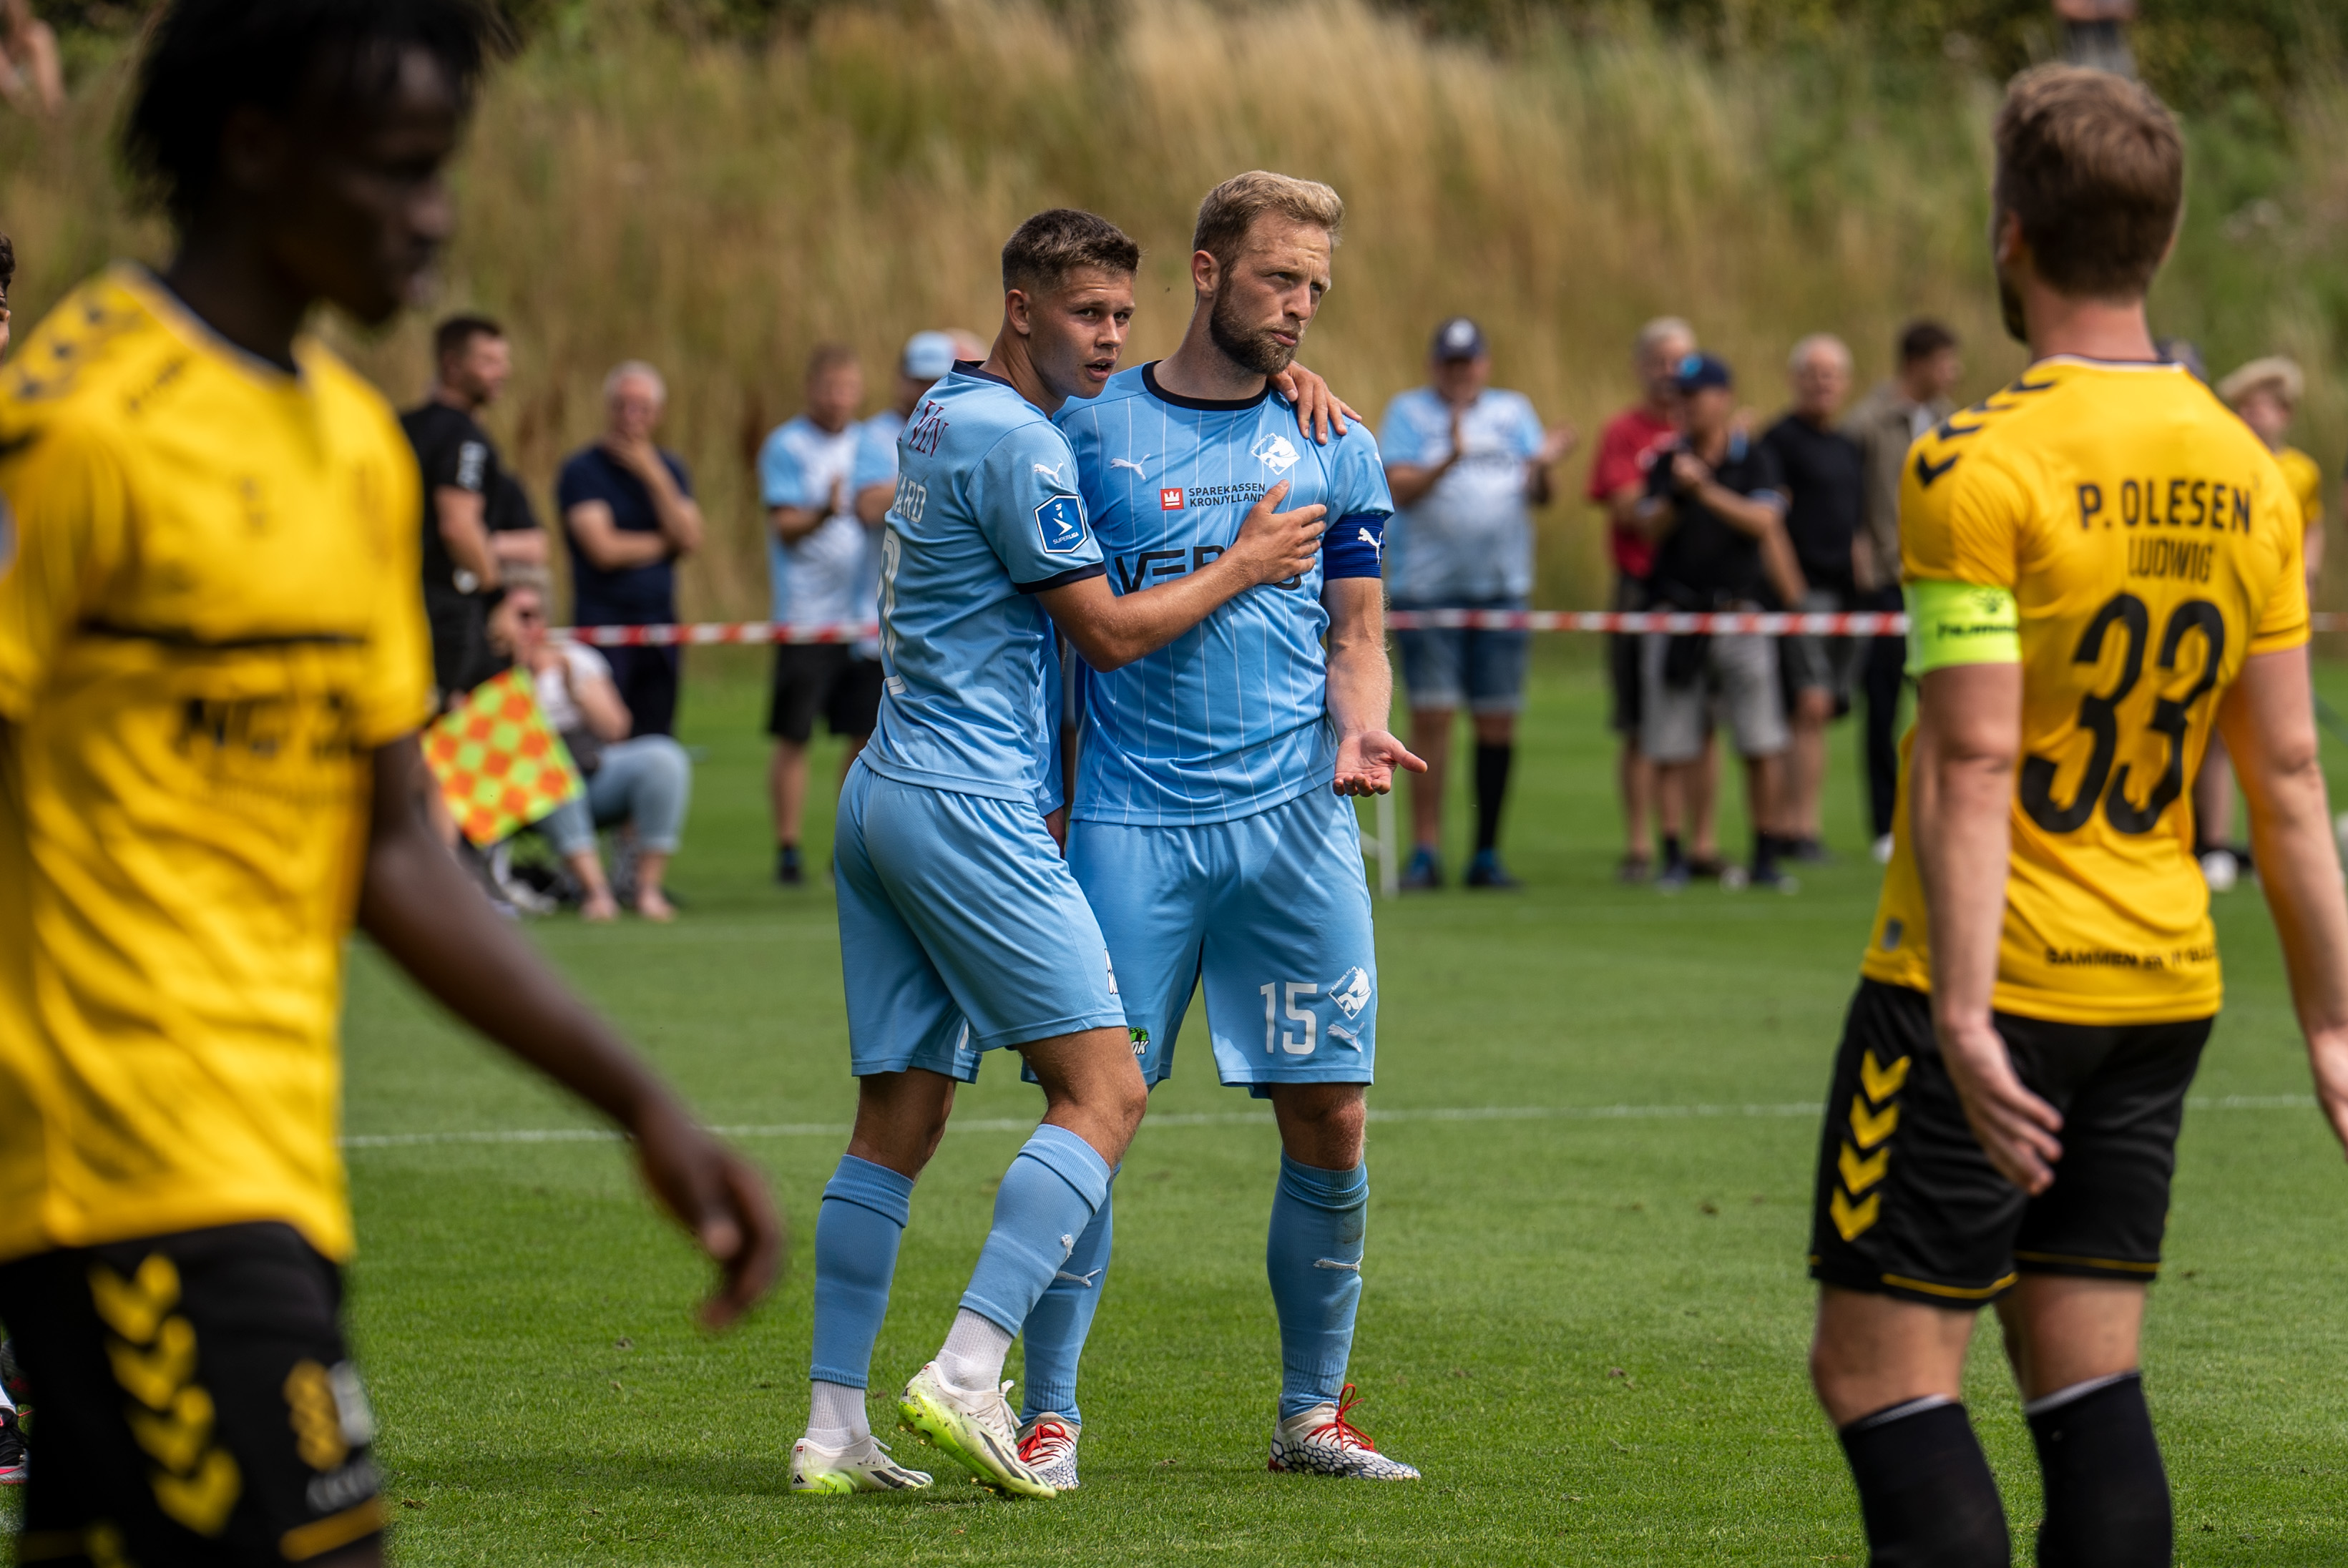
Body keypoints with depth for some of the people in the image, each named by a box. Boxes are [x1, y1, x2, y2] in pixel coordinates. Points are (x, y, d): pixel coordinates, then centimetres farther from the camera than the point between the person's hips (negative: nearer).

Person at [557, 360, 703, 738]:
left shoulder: (670, 469, 14)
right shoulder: (582, 470, -2)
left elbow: (689, 540, 0)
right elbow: (604, 550, -12)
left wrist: (655, 477, -7)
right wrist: (664, 541, 2)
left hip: (660, 625, 5)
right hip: (603, 625, -5)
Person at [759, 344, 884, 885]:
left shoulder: (868, 445, 14)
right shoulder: (786, 447, -3)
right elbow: (785, 527, -11)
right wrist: (825, 512, -29)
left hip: (865, 613, 5)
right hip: (806, 616, -5)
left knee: (865, 733, 5)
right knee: (794, 736, -5)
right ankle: (788, 848, 0)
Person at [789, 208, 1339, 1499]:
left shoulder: (942, 418, 19)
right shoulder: (1014, 442, -12)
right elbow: (1108, 629, -8)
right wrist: (1244, 564, 4)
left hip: (886, 798, 10)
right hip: (970, 810, -10)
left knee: (899, 1117, 7)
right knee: (1104, 1091, -9)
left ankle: (833, 1429, 3)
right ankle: (965, 1379, -21)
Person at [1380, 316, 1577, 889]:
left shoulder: (1513, 412, 13)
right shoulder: (1409, 412, 5)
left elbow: (1537, 496, 5)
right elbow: (1400, 489, -8)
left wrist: (1542, 466, -17)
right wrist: (1449, 459, -24)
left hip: (1502, 585, 3)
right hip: (1427, 586, -3)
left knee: (1498, 719, 2)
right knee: (1431, 717, -8)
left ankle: (1487, 854, 8)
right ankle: (1426, 852, -6)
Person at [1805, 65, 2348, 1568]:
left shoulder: (1981, 465, -14)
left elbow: (1972, 764, -20)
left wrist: (1964, 1016, -23)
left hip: (1993, 991, -6)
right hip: (2165, 989, 6)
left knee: (1880, 1372, -1)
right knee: (2090, 1387, 10)